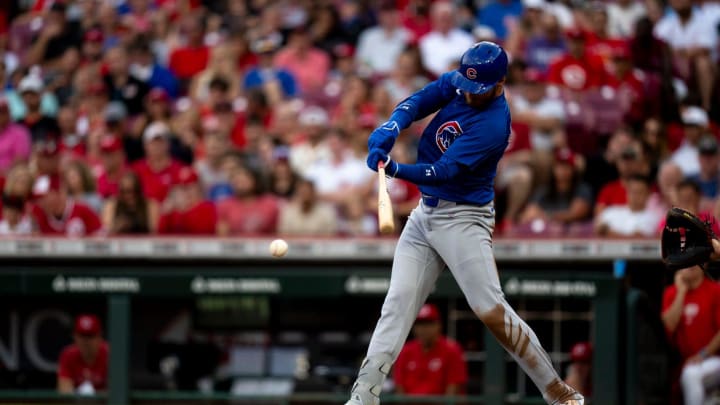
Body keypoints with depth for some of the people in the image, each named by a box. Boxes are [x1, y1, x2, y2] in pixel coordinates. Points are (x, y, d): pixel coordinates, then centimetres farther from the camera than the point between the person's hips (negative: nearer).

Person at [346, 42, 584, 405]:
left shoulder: (493, 124, -23)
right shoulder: (454, 85, -1)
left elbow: (445, 170, -29)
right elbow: (415, 104, -9)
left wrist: (396, 171, -43)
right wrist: (386, 135, -28)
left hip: (464, 219, -7)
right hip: (426, 213, 7)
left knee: (490, 310, -12)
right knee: (399, 301, -1)